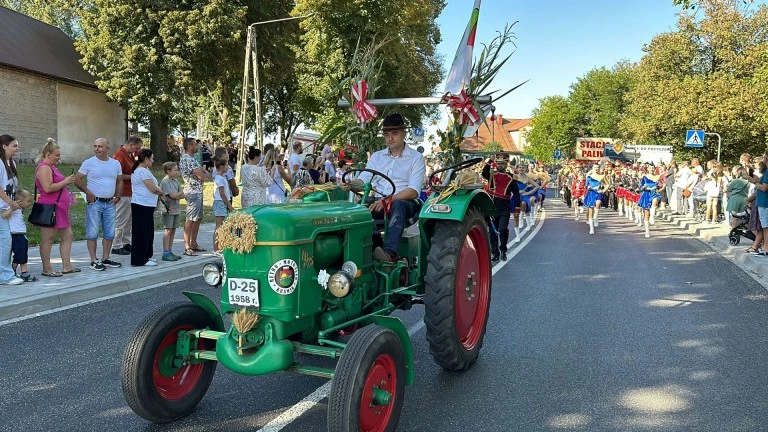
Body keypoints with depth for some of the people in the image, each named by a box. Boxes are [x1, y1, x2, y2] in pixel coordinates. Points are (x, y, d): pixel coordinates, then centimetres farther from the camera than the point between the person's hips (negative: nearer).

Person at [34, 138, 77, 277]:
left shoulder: (51, 167, 20)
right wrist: (65, 181, -15)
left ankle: (66, 266, 16)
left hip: (59, 209, 11)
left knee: (67, 235, 11)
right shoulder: (44, 168, -12)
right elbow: (48, 188, -23)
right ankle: (46, 269, 3)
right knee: (48, 239, -3)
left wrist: (67, 182, 17)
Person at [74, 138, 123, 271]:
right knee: (92, 233, -3)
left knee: (109, 234, 9)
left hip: (110, 203, 4)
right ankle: (94, 261, 2)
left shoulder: (116, 164, 8)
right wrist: (88, 192, -12)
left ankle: (105, 259, 19)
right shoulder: (89, 163, -3)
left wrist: (117, 196, 3)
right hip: (94, 202, -4)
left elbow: (119, 182, 16)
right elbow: (77, 179, -3)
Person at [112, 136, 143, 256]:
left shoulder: (130, 155, 14)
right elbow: (118, 175, -23)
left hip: (130, 193, 10)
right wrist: (132, 177, -15)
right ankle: (116, 247, 5)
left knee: (128, 220, 16)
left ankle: (126, 243, 26)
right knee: (120, 221, -2)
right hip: (122, 194, -10)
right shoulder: (120, 155, -16)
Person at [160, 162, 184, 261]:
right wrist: (179, 193, 1)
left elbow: (182, 195, 9)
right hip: (168, 210, -7)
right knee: (168, 230, -6)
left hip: (175, 210, 7)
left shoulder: (176, 181, 14)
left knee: (173, 231, 9)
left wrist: (176, 195, -10)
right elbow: (173, 195, -17)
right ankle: (166, 253, -3)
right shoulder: (164, 182, -10)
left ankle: (170, 251, 15)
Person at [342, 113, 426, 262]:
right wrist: (350, 185, -18)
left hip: (405, 203, -4)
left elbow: (413, 192, -9)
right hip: (379, 203, 4)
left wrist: (388, 200, -24)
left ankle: (390, 251, -57)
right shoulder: (376, 157, 17)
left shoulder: (416, 158, 3)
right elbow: (363, 181, 7)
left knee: (397, 205, -40)